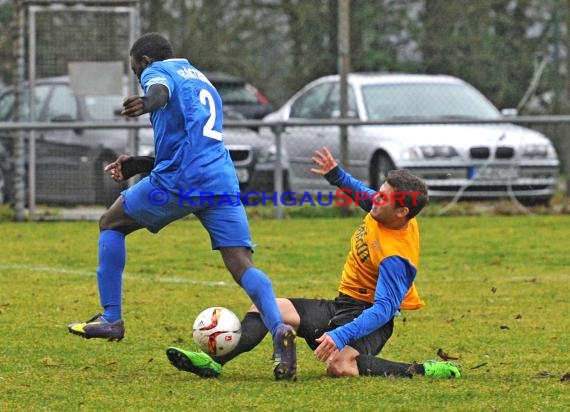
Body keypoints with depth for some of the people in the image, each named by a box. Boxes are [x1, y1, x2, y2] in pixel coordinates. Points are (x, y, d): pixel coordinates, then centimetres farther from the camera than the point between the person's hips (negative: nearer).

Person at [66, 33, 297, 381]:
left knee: (111, 225, 17)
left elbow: (160, 91, -20)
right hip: (222, 181, 6)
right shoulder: (204, 82, 32)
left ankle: (111, 319, 12)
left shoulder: (157, 71, 9)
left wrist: (148, 103, -43)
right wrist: (137, 165, 38)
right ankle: (280, 330, -32)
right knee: (242, 264, -6)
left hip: (178, 182, -6)